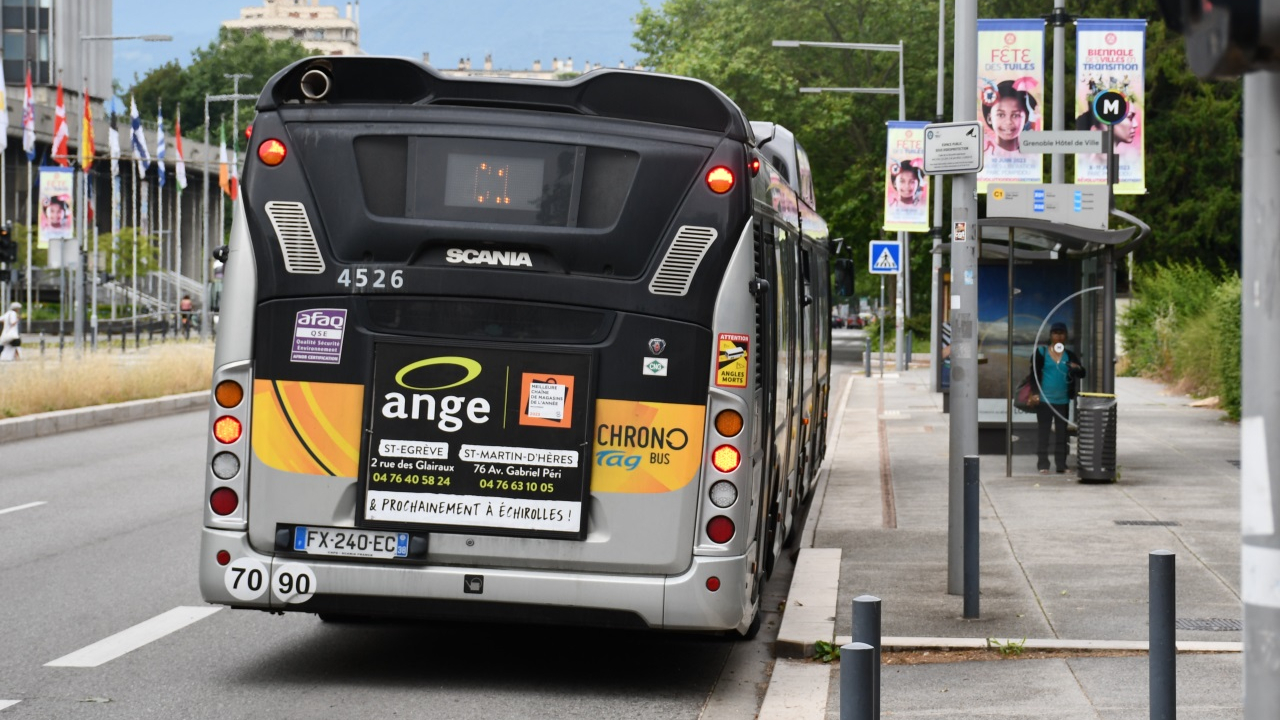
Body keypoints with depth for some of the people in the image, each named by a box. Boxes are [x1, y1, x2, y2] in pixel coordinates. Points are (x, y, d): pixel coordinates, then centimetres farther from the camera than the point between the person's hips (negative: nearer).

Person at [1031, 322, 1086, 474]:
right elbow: (1033, 373, 1)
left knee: (1061, 433, 7)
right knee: (1042, 433, -2)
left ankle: (1061, 464, 11)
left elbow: (1082, 374, 4)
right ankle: (1043, 465, 0)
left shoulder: (1070, 355, 7)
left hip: (1063, 400, 3)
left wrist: (1077, 368, -20)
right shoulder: (1041, 353, 0)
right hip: (1044, 399, -3)